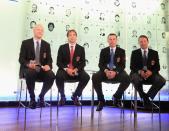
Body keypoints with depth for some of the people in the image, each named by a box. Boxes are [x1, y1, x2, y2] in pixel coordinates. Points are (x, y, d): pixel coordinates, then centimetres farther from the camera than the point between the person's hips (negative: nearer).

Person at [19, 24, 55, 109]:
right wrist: (28, 64, -24)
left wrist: (48, 65, -18)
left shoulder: (46, 45, 13)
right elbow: (21, 59, -2)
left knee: (51, 76, -29)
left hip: (42, 68, 2)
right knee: (30, 74, -38)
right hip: (28, 68, -2)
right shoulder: (25, 43, 5)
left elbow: (49, 59, 7)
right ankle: (32, 98, -14)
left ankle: (41, 96, -4)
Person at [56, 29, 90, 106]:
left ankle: (75, 96, -4)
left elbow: (83, 63, 3)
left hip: (76, 71, 1)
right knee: (58, 76, -34)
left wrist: (76, 69, -16)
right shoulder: (62, 48, 6)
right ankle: (62, 97, -6)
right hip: (64, 70, -1)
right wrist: (66, 69, -18)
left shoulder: (81, 49, 8)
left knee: (86, 77, -28)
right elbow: (58, 62, 0)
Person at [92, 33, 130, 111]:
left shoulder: (121, 51, 7)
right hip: (105, 71, 1)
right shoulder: (103, 51, 10)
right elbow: (100, 64, 1)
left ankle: (116, 97, -5)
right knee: (94, 77, -30)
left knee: (127, 79, -31)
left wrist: (115, 72, -22)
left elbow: (122, 65, -2)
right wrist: (106, 71, -21)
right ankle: (101, 100, -13)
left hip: (117, 72, 0)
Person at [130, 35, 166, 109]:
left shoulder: (154, 53, 9)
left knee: (162, 81, -27)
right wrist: (140, 71, -21)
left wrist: (151, 72, -19)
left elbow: (157, 67, 4)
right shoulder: (134, 53, 6)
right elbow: (132, 66, 0)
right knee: (135, 79, -37)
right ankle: (144, 97, -16)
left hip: (151, 74, 2)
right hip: (138, 74, -1)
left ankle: (147, 95, -12)